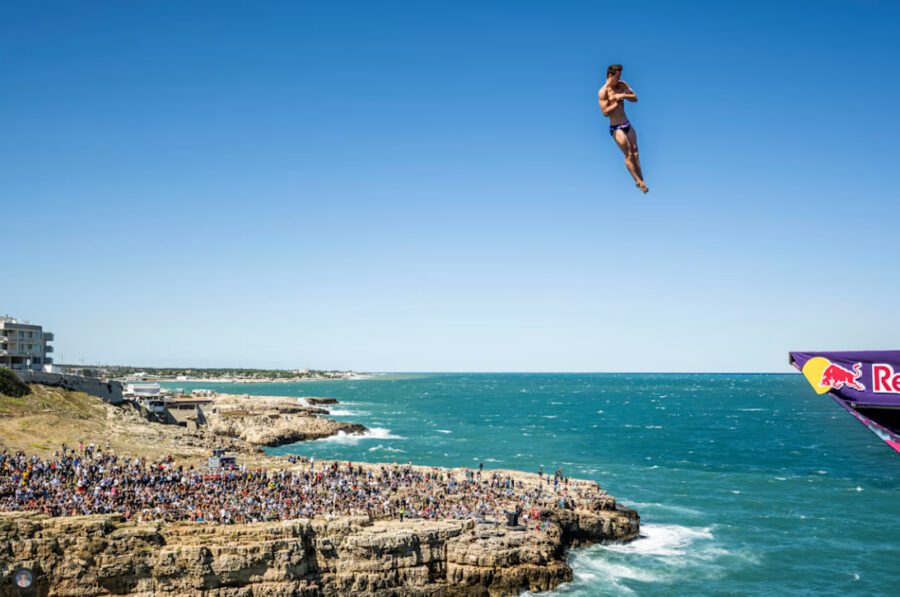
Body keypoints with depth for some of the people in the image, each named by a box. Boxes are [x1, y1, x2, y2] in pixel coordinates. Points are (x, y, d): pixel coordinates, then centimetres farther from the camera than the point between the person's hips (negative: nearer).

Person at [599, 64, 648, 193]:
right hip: (616, 128, -6)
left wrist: (623, 96, -11)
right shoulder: (603, 91, -12)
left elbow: (635, 98, 6)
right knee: (628, 155, -8)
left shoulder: (622, 85, 8)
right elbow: (606, 112, -19)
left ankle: (641, 181, 9)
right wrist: (618, 102, -14)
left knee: (635, 152, 4)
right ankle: (638, 181, 0)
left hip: (627, 124, 6)